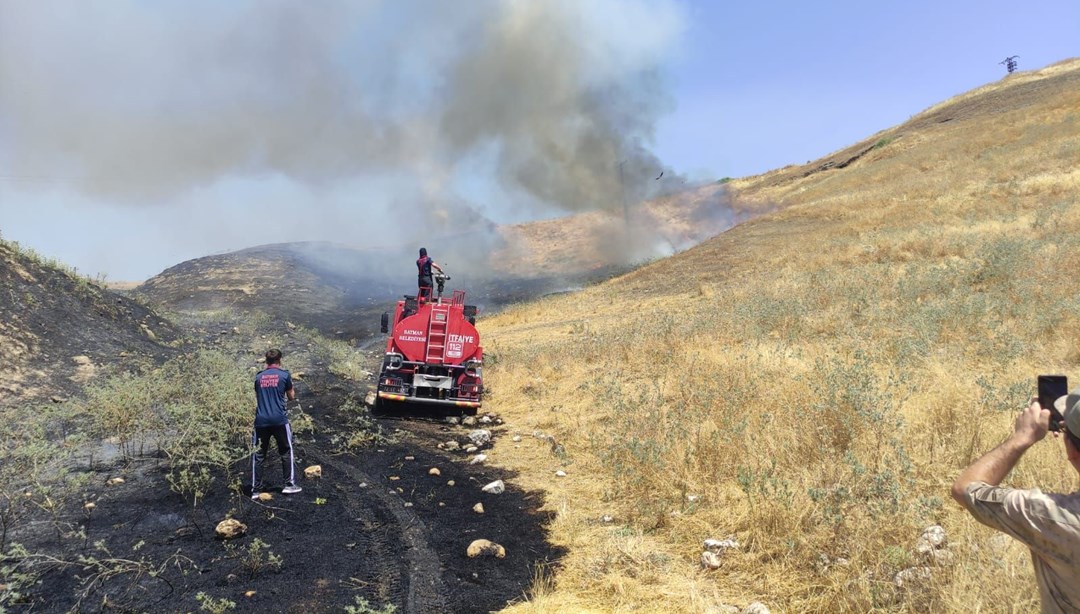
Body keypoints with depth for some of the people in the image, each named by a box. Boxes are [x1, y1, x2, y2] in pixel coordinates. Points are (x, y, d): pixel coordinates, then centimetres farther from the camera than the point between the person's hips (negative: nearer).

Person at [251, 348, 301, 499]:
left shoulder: (258, 376, 9)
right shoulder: (284, 375, 1)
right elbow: (291, 397, 10)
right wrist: (292, 390, 28)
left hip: (261, 420, 2)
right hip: (279, 420, -2)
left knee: (258, 454, 8)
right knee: (286, 452, 10)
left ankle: (256, 489, 9)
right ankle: (289, 484, 9)